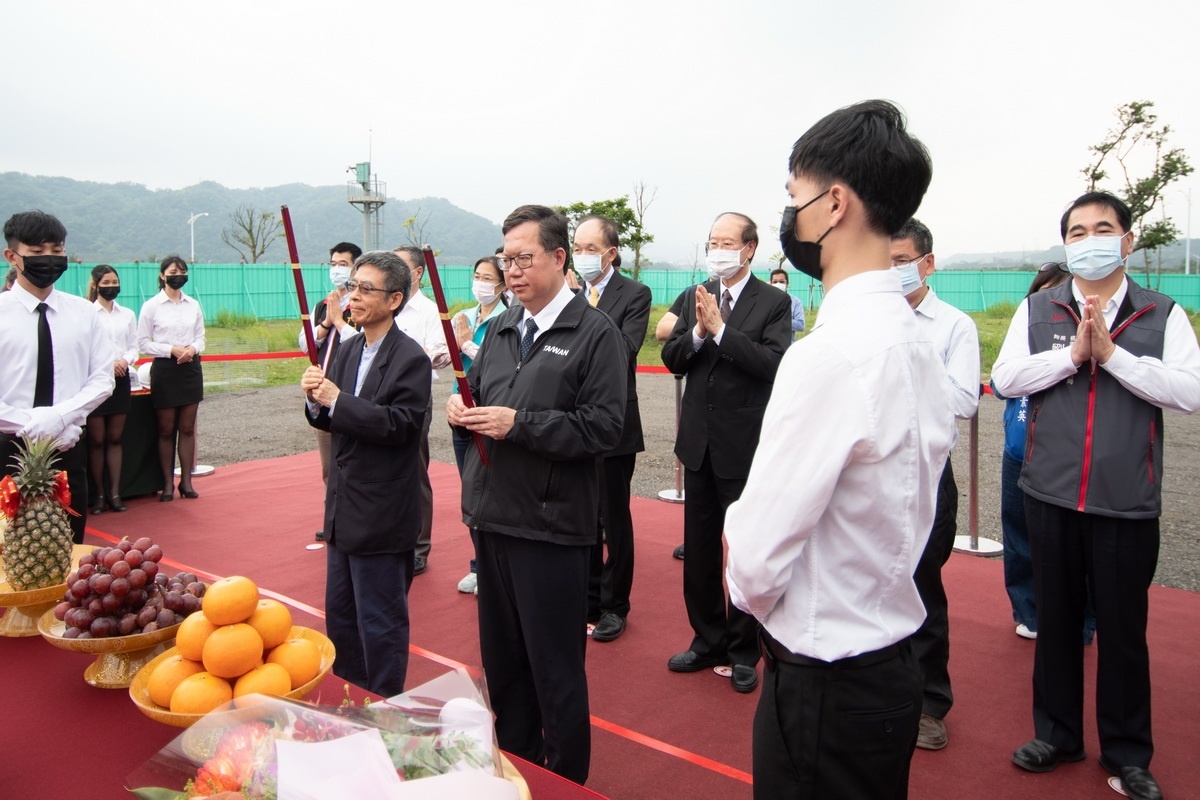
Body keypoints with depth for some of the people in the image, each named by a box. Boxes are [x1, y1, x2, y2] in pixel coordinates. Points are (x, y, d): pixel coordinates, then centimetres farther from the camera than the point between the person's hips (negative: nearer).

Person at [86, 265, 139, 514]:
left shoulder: (127, 314, 10)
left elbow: (134, 346, 10)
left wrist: (125, 361, -10)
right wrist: (107, 364, -19)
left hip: (121, 379, 3)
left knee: (115, 438, 8)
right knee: (97, 439, 1)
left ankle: (115, 493, 12)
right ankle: (98, 494, 10)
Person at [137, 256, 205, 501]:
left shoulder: (193, 305, 8)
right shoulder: (151, 306, -2)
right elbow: (143, 343, -3)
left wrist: (192, 349, -9)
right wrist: (172, 350, -15)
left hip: (191, 368, 3)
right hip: (165, 370, -3)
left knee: (187, 428, 7)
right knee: (166, 430, 4)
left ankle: (186, 481, 13)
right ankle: (168, 483, 12)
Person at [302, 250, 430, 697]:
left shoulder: (410, 359, -15)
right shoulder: (348, 351, 8)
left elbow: (401, 424, -24)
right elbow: (332, 421, 10)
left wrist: (337, 401, -23)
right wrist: (317, 400, -11)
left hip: (382, 515, -8)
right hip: (343, 509, 9)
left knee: (380, 623, 5)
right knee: (339, 615, 21)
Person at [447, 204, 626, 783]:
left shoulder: (595, 333, -8)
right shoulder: (501, 328, 13)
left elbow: (603, 428, -16)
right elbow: (477, 392, 19)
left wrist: (517, 423, -20)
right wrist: (462, 408, -4)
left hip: (551, 525, -6)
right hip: (492, 516, 7)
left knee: (555, 669, 6)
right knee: (501, 657, 19)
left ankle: (565, 780, 27)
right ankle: (513, 763, 39)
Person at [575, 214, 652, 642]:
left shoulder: (635, 294, -6)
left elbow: (624, 350, -20)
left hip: (613, 425, -5)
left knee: (614, 519, 7)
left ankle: (614, 606, 22)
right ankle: (588, 600, 30)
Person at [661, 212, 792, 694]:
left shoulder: (773, 303, -7)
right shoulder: (694, 298, 7)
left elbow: (775, 363, -21)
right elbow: (672, 360, 1)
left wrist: (720, 329, -22)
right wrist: (698, 331, -16)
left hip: (745, 446, -5)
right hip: (699, 442, 5)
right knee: (699, 548, 15)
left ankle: (743, 650, 25)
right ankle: (708, 640, 32)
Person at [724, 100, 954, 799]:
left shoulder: (829, 355, -27)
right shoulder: (916, 340, 2)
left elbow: (755, 560, -23)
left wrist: (752, 595, -2)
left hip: (825, 685, -8)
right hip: (892, 657, 8)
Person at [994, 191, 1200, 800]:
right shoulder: (1037, 310, 6)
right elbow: (1005, 377, -5)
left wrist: (1112, 353, -17)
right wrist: (1072, 354, -14)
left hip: (1127, 502, -1)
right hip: (1051, 495, 1)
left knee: (1123, 628, 10)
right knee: (1056, 620, 13)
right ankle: (1057, 733, 31)